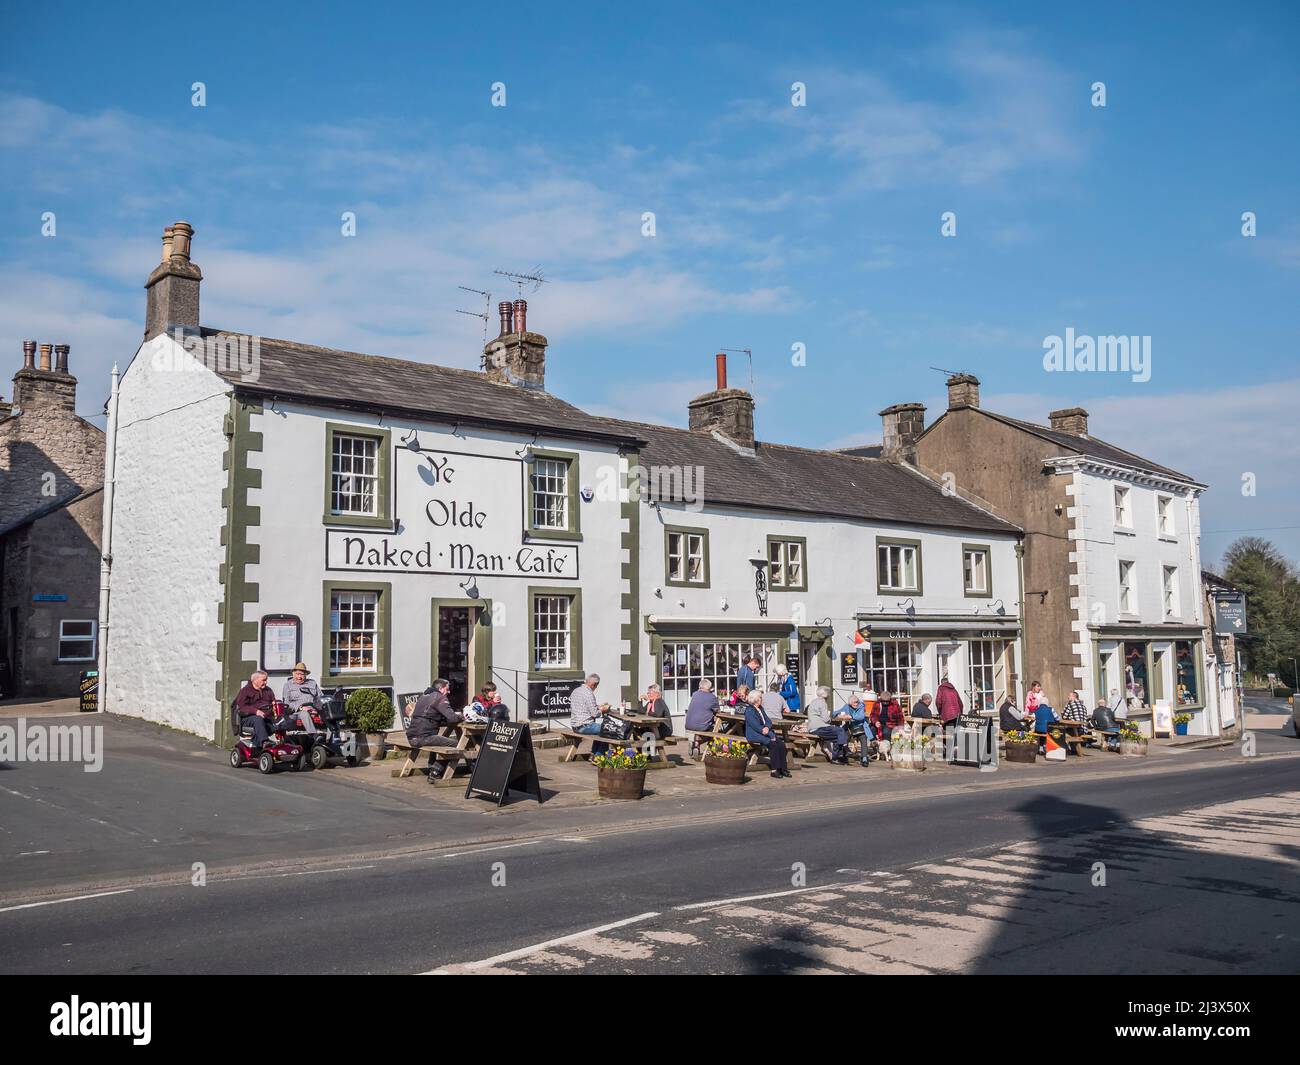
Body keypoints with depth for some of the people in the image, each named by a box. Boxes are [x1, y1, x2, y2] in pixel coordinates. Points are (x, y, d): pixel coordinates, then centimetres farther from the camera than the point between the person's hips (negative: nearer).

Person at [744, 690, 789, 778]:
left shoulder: (760, 708, 19)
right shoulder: (749, 710, -9)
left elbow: (768, 720, 12)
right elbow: (756, 726, -16)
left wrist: (767, 727, -14)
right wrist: (771, 735, -18)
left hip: (766, 733, 8)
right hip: (754, 735, -8)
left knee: (781, 744, -15)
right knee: (773, 744, -28)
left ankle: (783, 768, -12)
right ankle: (774, 770, -24)